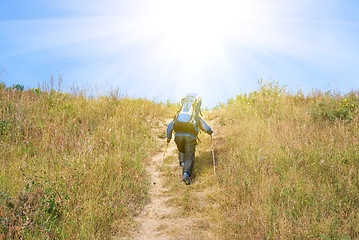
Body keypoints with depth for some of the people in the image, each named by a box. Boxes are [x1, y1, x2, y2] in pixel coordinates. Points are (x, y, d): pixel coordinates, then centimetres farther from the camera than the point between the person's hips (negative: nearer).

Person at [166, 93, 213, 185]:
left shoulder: (179, 116, 23)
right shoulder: (198, 118, 19)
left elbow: (170, 126, 18)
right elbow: (206, 128, 14)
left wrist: (169, 137, 30)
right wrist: (210, 132, 37)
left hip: (178, 136, 3)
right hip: (190, 137, -2)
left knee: (181, 151, 32)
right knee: (189, 157, 2)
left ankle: (182, 163, 9)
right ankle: (186, 174, -18)